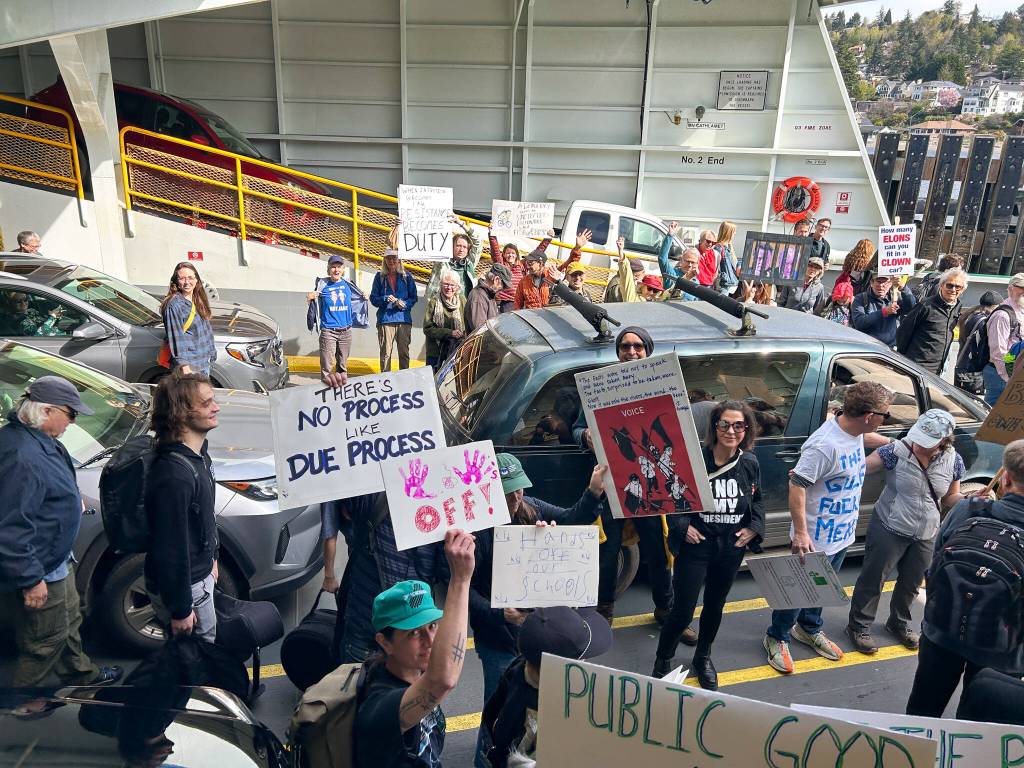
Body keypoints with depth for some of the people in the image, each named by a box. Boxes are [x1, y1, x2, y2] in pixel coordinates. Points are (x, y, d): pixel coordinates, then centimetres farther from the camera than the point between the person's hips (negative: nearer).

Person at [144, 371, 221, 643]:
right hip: (183, 584, -9)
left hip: (200, 572, 9)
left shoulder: (199, 453, -1)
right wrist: (179, 609, -19)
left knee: (203, 650, 24)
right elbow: (170, 548, -26)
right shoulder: (173, 475, -31)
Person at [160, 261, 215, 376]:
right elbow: (176, 336, -18)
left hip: (204, 362, 8)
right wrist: (183, 364, -23)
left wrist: (212, 353, 17)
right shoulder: (174, 305, -14)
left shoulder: (199, 301, 12)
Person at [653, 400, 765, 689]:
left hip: (731, 547, 4)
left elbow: (757, 499, 14)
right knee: (683, 611, -1)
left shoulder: (750, 464, -3)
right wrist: (682, 526, -14)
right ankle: (662, 662, 23)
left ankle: (702, 658, 45)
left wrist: (754, 527, 0)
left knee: (715, 605, 21)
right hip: (696, 544, -4)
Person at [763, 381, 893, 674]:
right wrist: (801, 533, -29)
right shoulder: (824, 445, -32)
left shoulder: (853, 431, -3)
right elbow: (797, 485, -30)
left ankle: (809, 629, 48)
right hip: (816, 539, -8)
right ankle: (777, 638, 30)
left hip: (842, 534, 9)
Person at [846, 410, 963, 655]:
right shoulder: (897, 451, -22)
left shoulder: (953, 461, -9)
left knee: (911, 583, 21)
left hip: (926, 536, 4)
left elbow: (950, 499, 4)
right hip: (889, 530, -4)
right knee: (872, 579, 7)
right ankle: (859, 626, 27)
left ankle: (899, 623, 45)